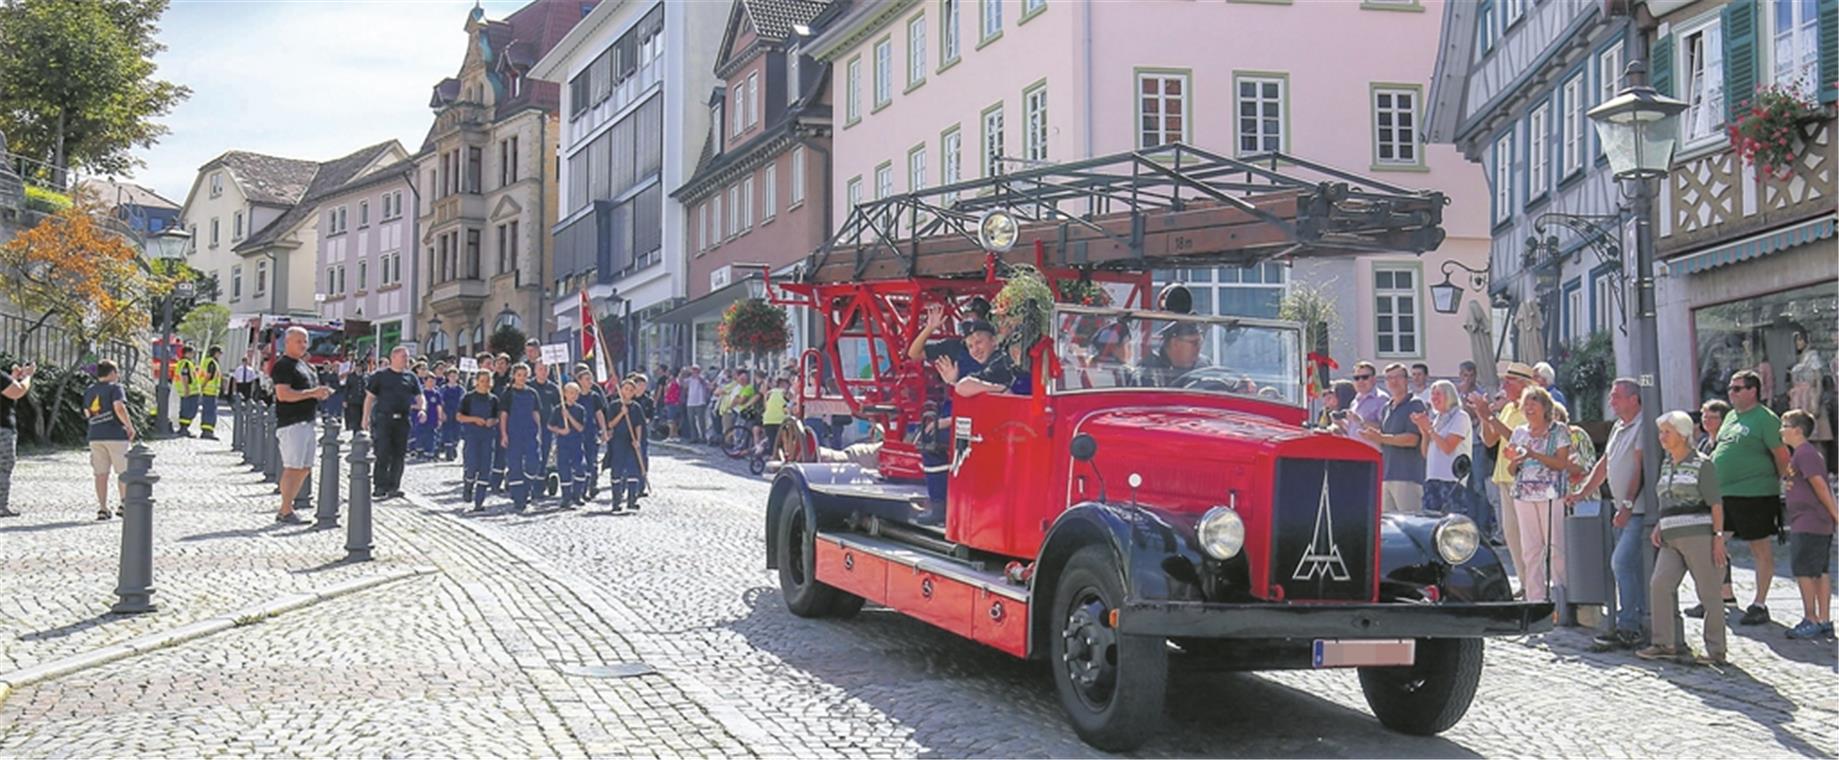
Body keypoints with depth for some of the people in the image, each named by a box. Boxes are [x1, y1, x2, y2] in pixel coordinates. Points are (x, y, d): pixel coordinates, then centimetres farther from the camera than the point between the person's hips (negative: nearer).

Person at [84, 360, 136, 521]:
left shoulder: (89, 391, 13)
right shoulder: (115, 388, -7)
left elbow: (87, 413, 20)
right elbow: (119, 408, -21)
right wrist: (130, 427, -13)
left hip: (95, 436, 6)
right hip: (116, 435, -5)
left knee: (101, 473, 6)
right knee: (124, 471, 6)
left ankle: (102, 508, 4)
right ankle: (124, 503, 1)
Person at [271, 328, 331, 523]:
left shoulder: (305, 365, 21)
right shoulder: (283, 365, -9)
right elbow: (283, 394, -21)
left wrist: (321, 393, 10)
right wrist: (312, 393, -22)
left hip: (307, 422, 10)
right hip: (291, 423, -10)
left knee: (305, 468, 10)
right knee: (293, 467, -10)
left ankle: (285, 509, 17)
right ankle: (286, 512, -5)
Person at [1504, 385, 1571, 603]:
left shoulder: (1559, 431, 2)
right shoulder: (1519, 433, 15)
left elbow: (1562, 463, -9)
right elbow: (1512, 471, 17)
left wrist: (1534, 454, -18)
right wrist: (1513, 460, -6)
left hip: (1551, 495, -5)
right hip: (1524, 495, 5)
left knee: (1556, 548, -8)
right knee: (1530, 550, 3)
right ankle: (1535, 599, 6)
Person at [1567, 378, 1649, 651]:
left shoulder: (1642, 427, -12)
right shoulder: (1618, 428, 18)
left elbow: (1640, 470, -17)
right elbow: (1604, 465, 23)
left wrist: (1628, 505, -19)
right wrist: (1583, 493, 15)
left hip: (1638, 510, -9)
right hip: (1624, 510, 9)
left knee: (1622, 563, -15)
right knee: (1631, 567, 11)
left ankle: (1626, 628, -12)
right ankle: (1638, 623, 18)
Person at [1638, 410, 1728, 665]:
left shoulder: (1702, 464, -4)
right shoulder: (1666, 464, 16)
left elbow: (1716, 504, -6)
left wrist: (1718, 537, -13)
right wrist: (1658, 527, 9)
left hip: (1698, 535, -6)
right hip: (1671, 539, 7)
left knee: (1708, 592, -1)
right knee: (1659, 585, -7)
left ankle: (1716, 649, 6)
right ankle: (1665, 644, -3)